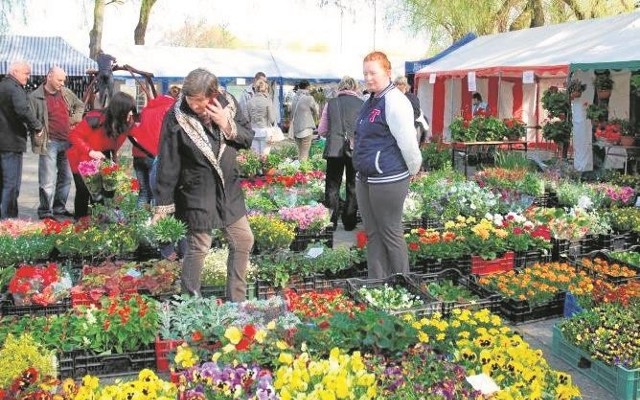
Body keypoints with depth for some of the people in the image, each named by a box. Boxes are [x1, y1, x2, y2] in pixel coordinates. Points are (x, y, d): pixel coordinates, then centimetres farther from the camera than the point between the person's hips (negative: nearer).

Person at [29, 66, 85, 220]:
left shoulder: (66, 93, 11)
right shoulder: (36, 97, -7)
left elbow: (80, 105, 27)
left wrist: (75, 119, 12)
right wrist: (38, 137, -15)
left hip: (67, 142, 6)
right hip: (49, 143, -6)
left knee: (66, 177, 13)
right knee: (48, 181, -8)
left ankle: (59, 208, 26)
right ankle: (45, 211, 1)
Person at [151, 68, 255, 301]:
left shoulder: (228, 103, -3)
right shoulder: (176, 117, -14)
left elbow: (248, 139, 4)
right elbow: (168, 164, -11)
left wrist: (228, 125, -16)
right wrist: (163, 204, -11)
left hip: (229, 187, 5)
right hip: (197, 192, -5)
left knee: (243, 241, 10)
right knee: (198, 247, -3)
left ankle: (237, 300, 25)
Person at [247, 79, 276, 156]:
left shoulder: (250, 101, 0)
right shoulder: (268, 101, -10)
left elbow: (248, 118, 4)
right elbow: (272, 119, -7)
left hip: (253, 131, 4)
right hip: (265, 131, -3)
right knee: (265, 155, 1)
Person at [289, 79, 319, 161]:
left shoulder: (295, 98, 5)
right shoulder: (309, 98, -11)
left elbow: (292, 114, 9)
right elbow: (316, 112, 3)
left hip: (295, 129, 6)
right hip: (306, 129, -6)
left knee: (300, 153, 15)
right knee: (304, 155, -4)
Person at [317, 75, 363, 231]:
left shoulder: (331, 103, 3)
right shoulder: (362, 104, -2)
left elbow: (321, 131, 7)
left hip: (334, 149, 1)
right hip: (356, 150, -1)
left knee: (332, 186, 11)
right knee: (353, 186, 12)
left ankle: (331, 222, 12)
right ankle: (349, 222, 15)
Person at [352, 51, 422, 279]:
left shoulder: (395, 101, -15)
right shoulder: (371, 102, 13)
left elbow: (408, 142, -18)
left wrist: (413, 170, -7)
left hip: (388, 181, -9)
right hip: (365, 179, 9)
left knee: (390, 234, 0)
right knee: (373, 234, 14)